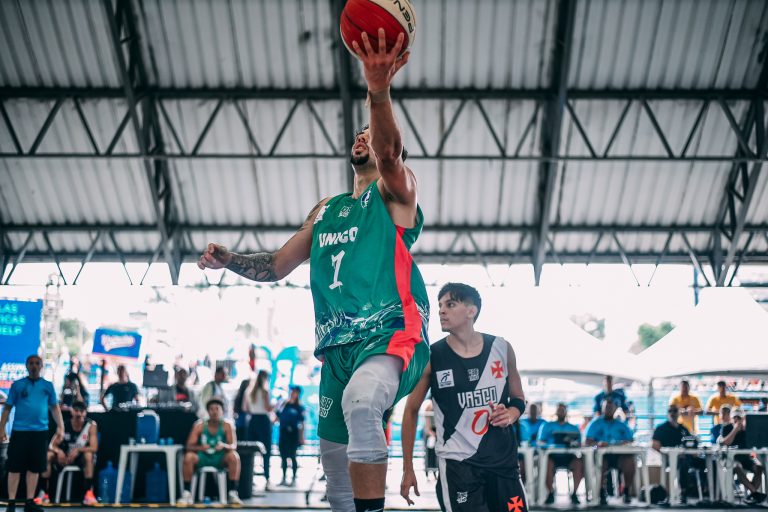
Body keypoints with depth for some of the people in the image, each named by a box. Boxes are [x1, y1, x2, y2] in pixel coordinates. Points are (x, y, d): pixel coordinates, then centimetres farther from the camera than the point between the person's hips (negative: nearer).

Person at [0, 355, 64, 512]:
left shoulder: (48, 385, 10)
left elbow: (55, 407, 12)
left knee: (34, 468, 5)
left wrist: (60, 426, 1)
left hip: (40, 431, 2)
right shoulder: (17, 385, 5)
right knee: (15, 467, -1)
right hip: (20, 431, -2)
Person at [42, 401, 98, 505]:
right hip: (65, 457, 3)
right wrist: (59, 451, -32)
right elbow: (52, 445, -9)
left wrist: (78, 450, -38)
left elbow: (94, 448, -23)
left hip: (82, 457, -3)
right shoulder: (64, 425, -7)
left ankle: (89, 493, -36)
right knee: (48, 455, -23)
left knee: (88, 455, -37)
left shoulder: (91, 425, -14)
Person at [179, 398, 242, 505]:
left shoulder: (227, 425, -5)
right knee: (188, 457, -30)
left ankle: (233, 493, -25)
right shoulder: (199, 425, -5)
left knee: (233, 456, -31)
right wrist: (200, 447, -32)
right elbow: (189, 446, -9)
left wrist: (224, 445, -36)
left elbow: (234, 446, -13)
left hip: (220, 459, 0)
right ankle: (187, 493, -21)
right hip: (202, 458, 0)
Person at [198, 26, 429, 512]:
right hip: (338, 345, 7)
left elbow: (389, 150, -16)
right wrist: (230, 261, 10)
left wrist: (379, 90, -35)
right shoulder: (325, 210, 25)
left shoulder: (396, 190, 6)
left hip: (391, 332, -7)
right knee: (336, 463, 8)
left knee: (361, 400, -38)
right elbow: (278, 265, 29)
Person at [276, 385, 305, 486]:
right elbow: (278, 417, 16)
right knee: (283, 456, 8)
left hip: (293, 434, -4)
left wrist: (301, 437, -8)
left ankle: (293, 479, 3)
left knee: (292, 456, -4)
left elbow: (302, 423, -3)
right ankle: (284, 478, 16)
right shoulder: (284, 404, 10)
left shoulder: (299, 407, -1)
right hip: (283, 433, 4)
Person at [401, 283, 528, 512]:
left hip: (504, 460, 3)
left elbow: (518, 398, 18)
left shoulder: (501, 349, 3)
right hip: (457, 462, -3)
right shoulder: (431, 357, -5)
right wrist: (408, 469, 4)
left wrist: (511, 414, -6)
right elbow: (412, 410, 4)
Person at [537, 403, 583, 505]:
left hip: (568, 456, 1)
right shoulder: (547, 426, 18)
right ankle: (550, 494, -22)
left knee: (579, 463, -32)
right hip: (553, 455, -1)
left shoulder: (574, 428, 21)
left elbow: (579, 443, 9)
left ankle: (574, 494, -24)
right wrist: (547, 445, -16)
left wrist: (574, 443, -16)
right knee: (548, 463, -36)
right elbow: (540, 442, 7)